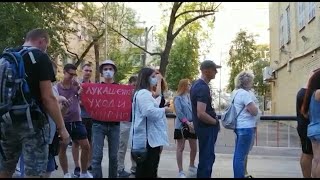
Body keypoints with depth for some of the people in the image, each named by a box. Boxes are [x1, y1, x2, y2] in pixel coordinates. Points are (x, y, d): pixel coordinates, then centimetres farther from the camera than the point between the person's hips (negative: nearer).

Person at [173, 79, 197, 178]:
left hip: (192, 125, 6)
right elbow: (179, 112, -13)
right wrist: (188, 123, -20)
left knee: (194, 147, 11)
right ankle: (181, 171, 6)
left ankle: (191, 167, 32)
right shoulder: (178, 98, -5)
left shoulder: (191, 97, 10)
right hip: (181, 126, -5)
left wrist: (193, 122, -11)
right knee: (180, 148, 1)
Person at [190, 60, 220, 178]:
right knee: (207, 157, -2)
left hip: (202, 126, 10)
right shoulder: (203, 88, -22)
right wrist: (216, 122, -13)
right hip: (207, 127, -10)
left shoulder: (196, 84, 10)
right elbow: (201, 114, -29)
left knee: (205, 156, 19)